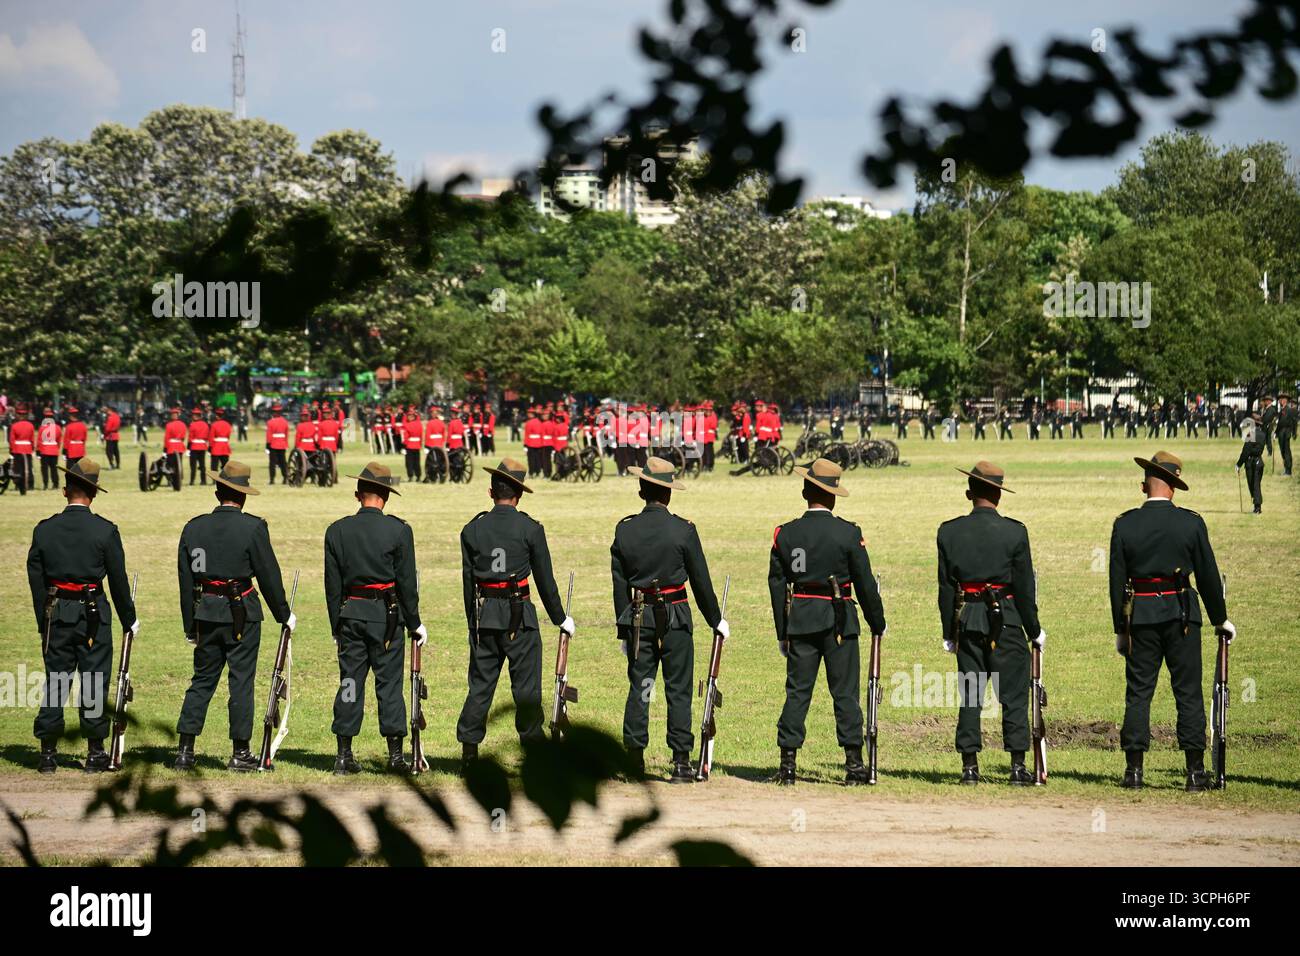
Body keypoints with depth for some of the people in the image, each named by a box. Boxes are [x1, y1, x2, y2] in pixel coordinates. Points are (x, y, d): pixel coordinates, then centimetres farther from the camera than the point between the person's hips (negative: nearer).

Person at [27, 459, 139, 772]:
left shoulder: (44, 530, 0)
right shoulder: (105, 531, -7)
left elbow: (35, 579, 4)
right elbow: (118, 579, -3)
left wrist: (44, 623, 12)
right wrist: (129, 619, 9)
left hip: (56, 614, 2)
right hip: (93, 614, -2)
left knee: (55, 681, 8)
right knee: (94, 682, 4)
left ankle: (48, 752, 9)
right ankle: (95, 752, 7)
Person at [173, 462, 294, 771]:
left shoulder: (193, 528, 4)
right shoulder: (253, 528, -8)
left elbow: (185, 580, 8)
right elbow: (268, 575, -5)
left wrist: (190, 626, 15)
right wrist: (284, 615, 7)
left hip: (205, 615, 4)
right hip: (242, 614, -4)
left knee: (202, 679, 11)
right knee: (241, 681, 3)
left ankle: (185, 750, 6)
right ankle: (240, 753, 5)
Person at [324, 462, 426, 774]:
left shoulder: (337, 531, 3)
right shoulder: (398, 530, -6)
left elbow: (332, 585, 6)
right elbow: (406, 582, -4)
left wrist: (337, 626, 13)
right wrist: (414, 623, 5)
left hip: (350, 615, 2)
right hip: (386, 616, -2)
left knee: (350, 682, 6)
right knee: (389, 682, 1)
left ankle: (344, 755, 6)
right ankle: (396, 754, 1)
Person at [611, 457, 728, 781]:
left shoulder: (624, 530, 0)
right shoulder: (683, 530, -8)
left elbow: (619, 584, 4)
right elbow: (701, 581, -2)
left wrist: (624, 629, 11)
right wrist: (715, 620, 10)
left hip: (638, 617, 3)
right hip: (675, 618, -3)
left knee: (639, 686, 9)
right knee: (679, 688, 1)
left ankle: (634, 754, 9)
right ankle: (681, 759, -1)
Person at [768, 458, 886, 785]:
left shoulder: (785, 534, 1)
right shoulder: (849, 534, -7)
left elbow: (777, 585, 4)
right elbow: (865, 584, -4)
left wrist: (782, 632, 11)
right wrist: (878, 624, 9)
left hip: (799, 621, 2)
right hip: (839, 621, -2)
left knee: (797, 690, 6)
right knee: (845, 691, 2)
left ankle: (788, 761, 2)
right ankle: (854, 761, 1)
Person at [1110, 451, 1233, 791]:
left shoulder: (1125, 525, -1)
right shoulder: (1191, 523, -4)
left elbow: (1117, 580, 1)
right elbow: (1208, 575, 1)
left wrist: (1121, 629, 10)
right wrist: (1220, 619, 13)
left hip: (1139, 616, 1)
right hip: (1181, 613, -1)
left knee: (1138, 692, 6)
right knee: (1188, 693, 3)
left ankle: (1134, 770, 3)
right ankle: (1195, 772, 1)